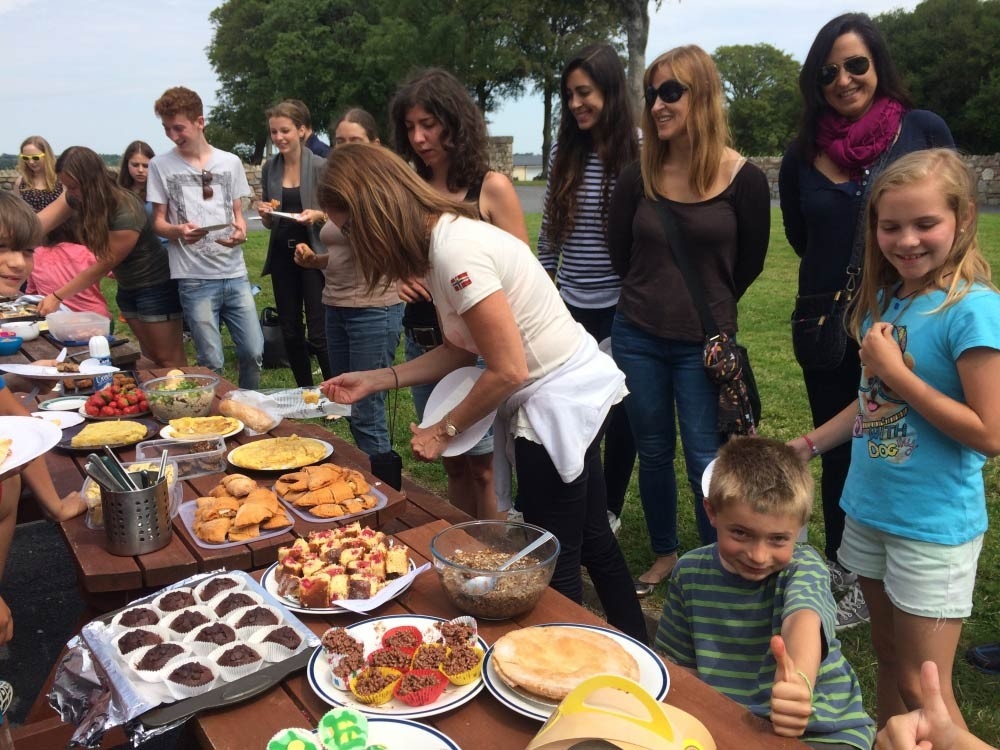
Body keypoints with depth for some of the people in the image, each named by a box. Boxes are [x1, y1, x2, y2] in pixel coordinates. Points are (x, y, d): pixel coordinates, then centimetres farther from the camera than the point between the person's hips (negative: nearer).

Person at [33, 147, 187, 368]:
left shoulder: (126, 214, -27)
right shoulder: (78, 198, -5)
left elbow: (103, 266, -21)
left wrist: (57, 297, -14)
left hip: (156, 286, -8)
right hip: (127, 288, 8)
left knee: (168, 360, -2)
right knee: (149, 357, 15)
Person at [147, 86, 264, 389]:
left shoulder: (230, 162, 9)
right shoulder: (161, 165, 3)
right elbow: (158, 222, 6)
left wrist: (240, 231, -8)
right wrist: (179, 231, -18)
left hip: (235, 274, 3)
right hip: (195, 277, -2)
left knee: (253, 351, 3)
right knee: (212, 362, -3)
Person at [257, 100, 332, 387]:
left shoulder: (320, 167, -8)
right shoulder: (269, 168, 7)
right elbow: (269, 223, 15)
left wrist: (318, 215, -23)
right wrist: (265, 213, -7)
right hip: (282, 256, 5)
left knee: (318, 335, -7)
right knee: (291, 333, 11)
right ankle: (304, 393, 24)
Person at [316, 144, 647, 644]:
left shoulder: (455, 250, -25)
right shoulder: (442, 238, 3)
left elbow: (508, 370, -24)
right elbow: (462, 349, 8)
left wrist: (443, 430, -10)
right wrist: (375, 379, 6)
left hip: (560, 399, -10)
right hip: (571, 392, 10)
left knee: (554, 566, 4)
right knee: (591, 541, 23)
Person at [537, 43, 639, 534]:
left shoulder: (638, 154, -9)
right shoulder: (563, 152, 4)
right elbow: (548, 232, 9)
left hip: (619, 308, -4)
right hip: (569, 306, 4)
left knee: (620, 412, 10)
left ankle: (610, 507, 29)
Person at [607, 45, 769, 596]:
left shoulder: (743, 179, -9)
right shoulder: (639, 177, -4)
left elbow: (749, 263, 3)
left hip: (702, 344, -2)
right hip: (638, 338, 3)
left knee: (705, 459, 4)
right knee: (652, 453, 14)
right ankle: (665, 554, 33)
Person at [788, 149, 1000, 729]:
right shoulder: (884, 301, 4)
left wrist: (896, 372, -21)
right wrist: (806, 445, 12)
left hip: (934, 524, -7)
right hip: (870, 508, 7)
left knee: (923, 689, 4)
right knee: (890, 661, 21)